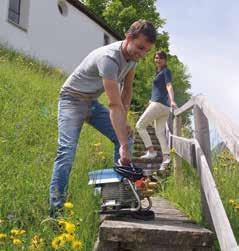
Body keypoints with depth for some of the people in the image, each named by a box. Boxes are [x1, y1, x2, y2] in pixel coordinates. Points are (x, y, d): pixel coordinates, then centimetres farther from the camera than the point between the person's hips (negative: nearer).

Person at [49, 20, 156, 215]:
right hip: (73, 100, -8)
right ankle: (55, 210, -17)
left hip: (93, 103, 8)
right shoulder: (109, 58, -33)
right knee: (67, 150, -22)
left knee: (126, 138, -4)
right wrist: (123, 146, -40)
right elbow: (115, 105, -38)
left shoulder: (132, 54, -6)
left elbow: (127, 90, 6)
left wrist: (123, 121, -5)